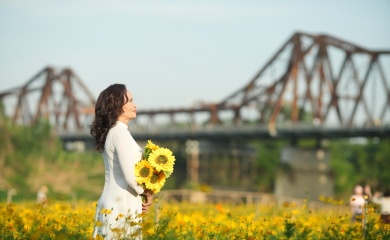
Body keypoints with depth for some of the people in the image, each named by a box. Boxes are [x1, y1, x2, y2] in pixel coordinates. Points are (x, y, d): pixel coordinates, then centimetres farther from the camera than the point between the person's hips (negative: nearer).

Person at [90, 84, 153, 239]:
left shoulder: (111, 132, 14)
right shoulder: (121, 134, -15)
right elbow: (131, 176, -22)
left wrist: (143, 194, 6)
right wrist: (148, 193, -4)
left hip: (114, 205, 9)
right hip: (121, 210, -9)